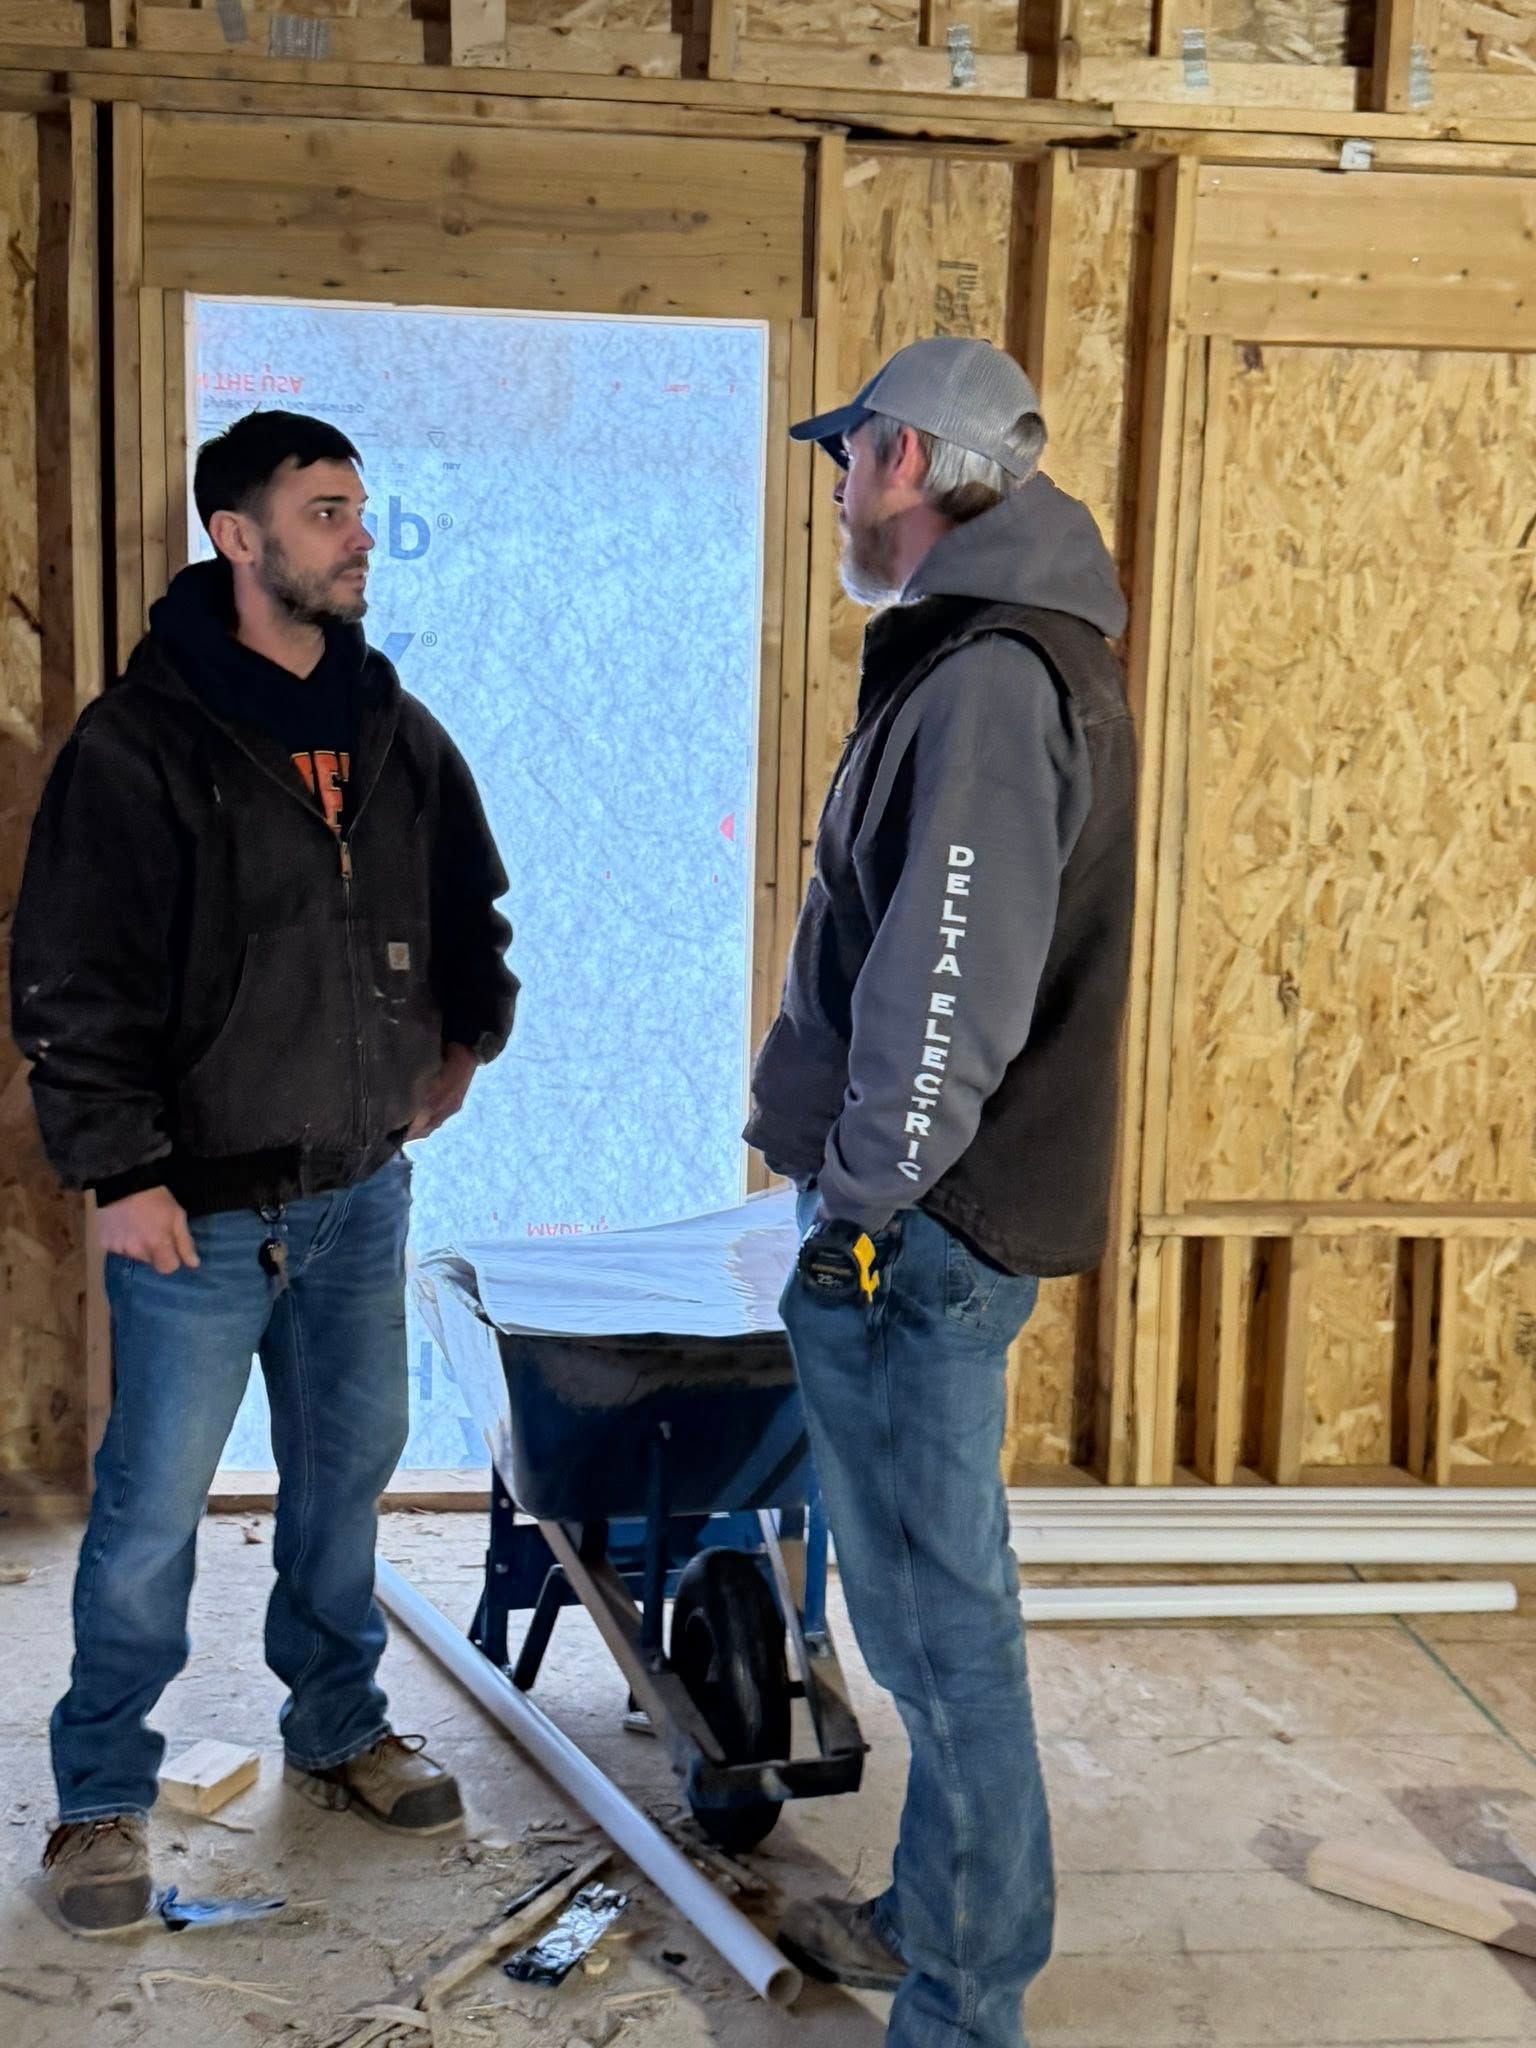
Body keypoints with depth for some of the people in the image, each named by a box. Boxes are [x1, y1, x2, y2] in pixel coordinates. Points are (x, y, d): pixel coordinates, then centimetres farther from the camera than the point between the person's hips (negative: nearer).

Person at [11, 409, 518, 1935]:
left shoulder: (395, 732, 6)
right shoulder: (142, 741, -12)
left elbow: (467, 901, 23)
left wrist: (464, 1037, 16)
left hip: (359, 1190, 6)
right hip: (200, 1208, -6)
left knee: (348, 1472, 17)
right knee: (153, 1509, 3)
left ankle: (339, 1730, 36)